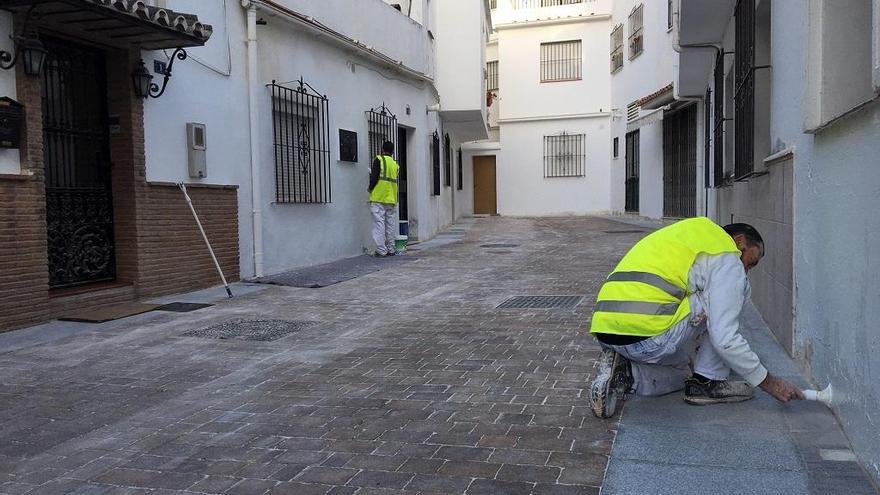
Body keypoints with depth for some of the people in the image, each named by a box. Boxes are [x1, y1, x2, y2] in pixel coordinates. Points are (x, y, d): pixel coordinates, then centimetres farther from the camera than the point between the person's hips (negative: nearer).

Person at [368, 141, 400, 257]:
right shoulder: (396, 165, 13)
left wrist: (370, 188, 6)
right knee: (390, 225, 10)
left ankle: (381, 250, -6)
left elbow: (374, 176, -11)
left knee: (379, 224, -4)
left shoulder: (378, 160, -3)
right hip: (391, 199, 5)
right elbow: (394, 181, 15)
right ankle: (391, 250, 13)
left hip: (378, 198, -5)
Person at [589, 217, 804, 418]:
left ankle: (621, 371, 8)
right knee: (737, 287, 10)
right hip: (648, 335, -9)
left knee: (682, 372, 36)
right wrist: (769, 383, 8)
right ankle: (707, 382, 11)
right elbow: (725, 339, -5)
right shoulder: (727, 257, 3)